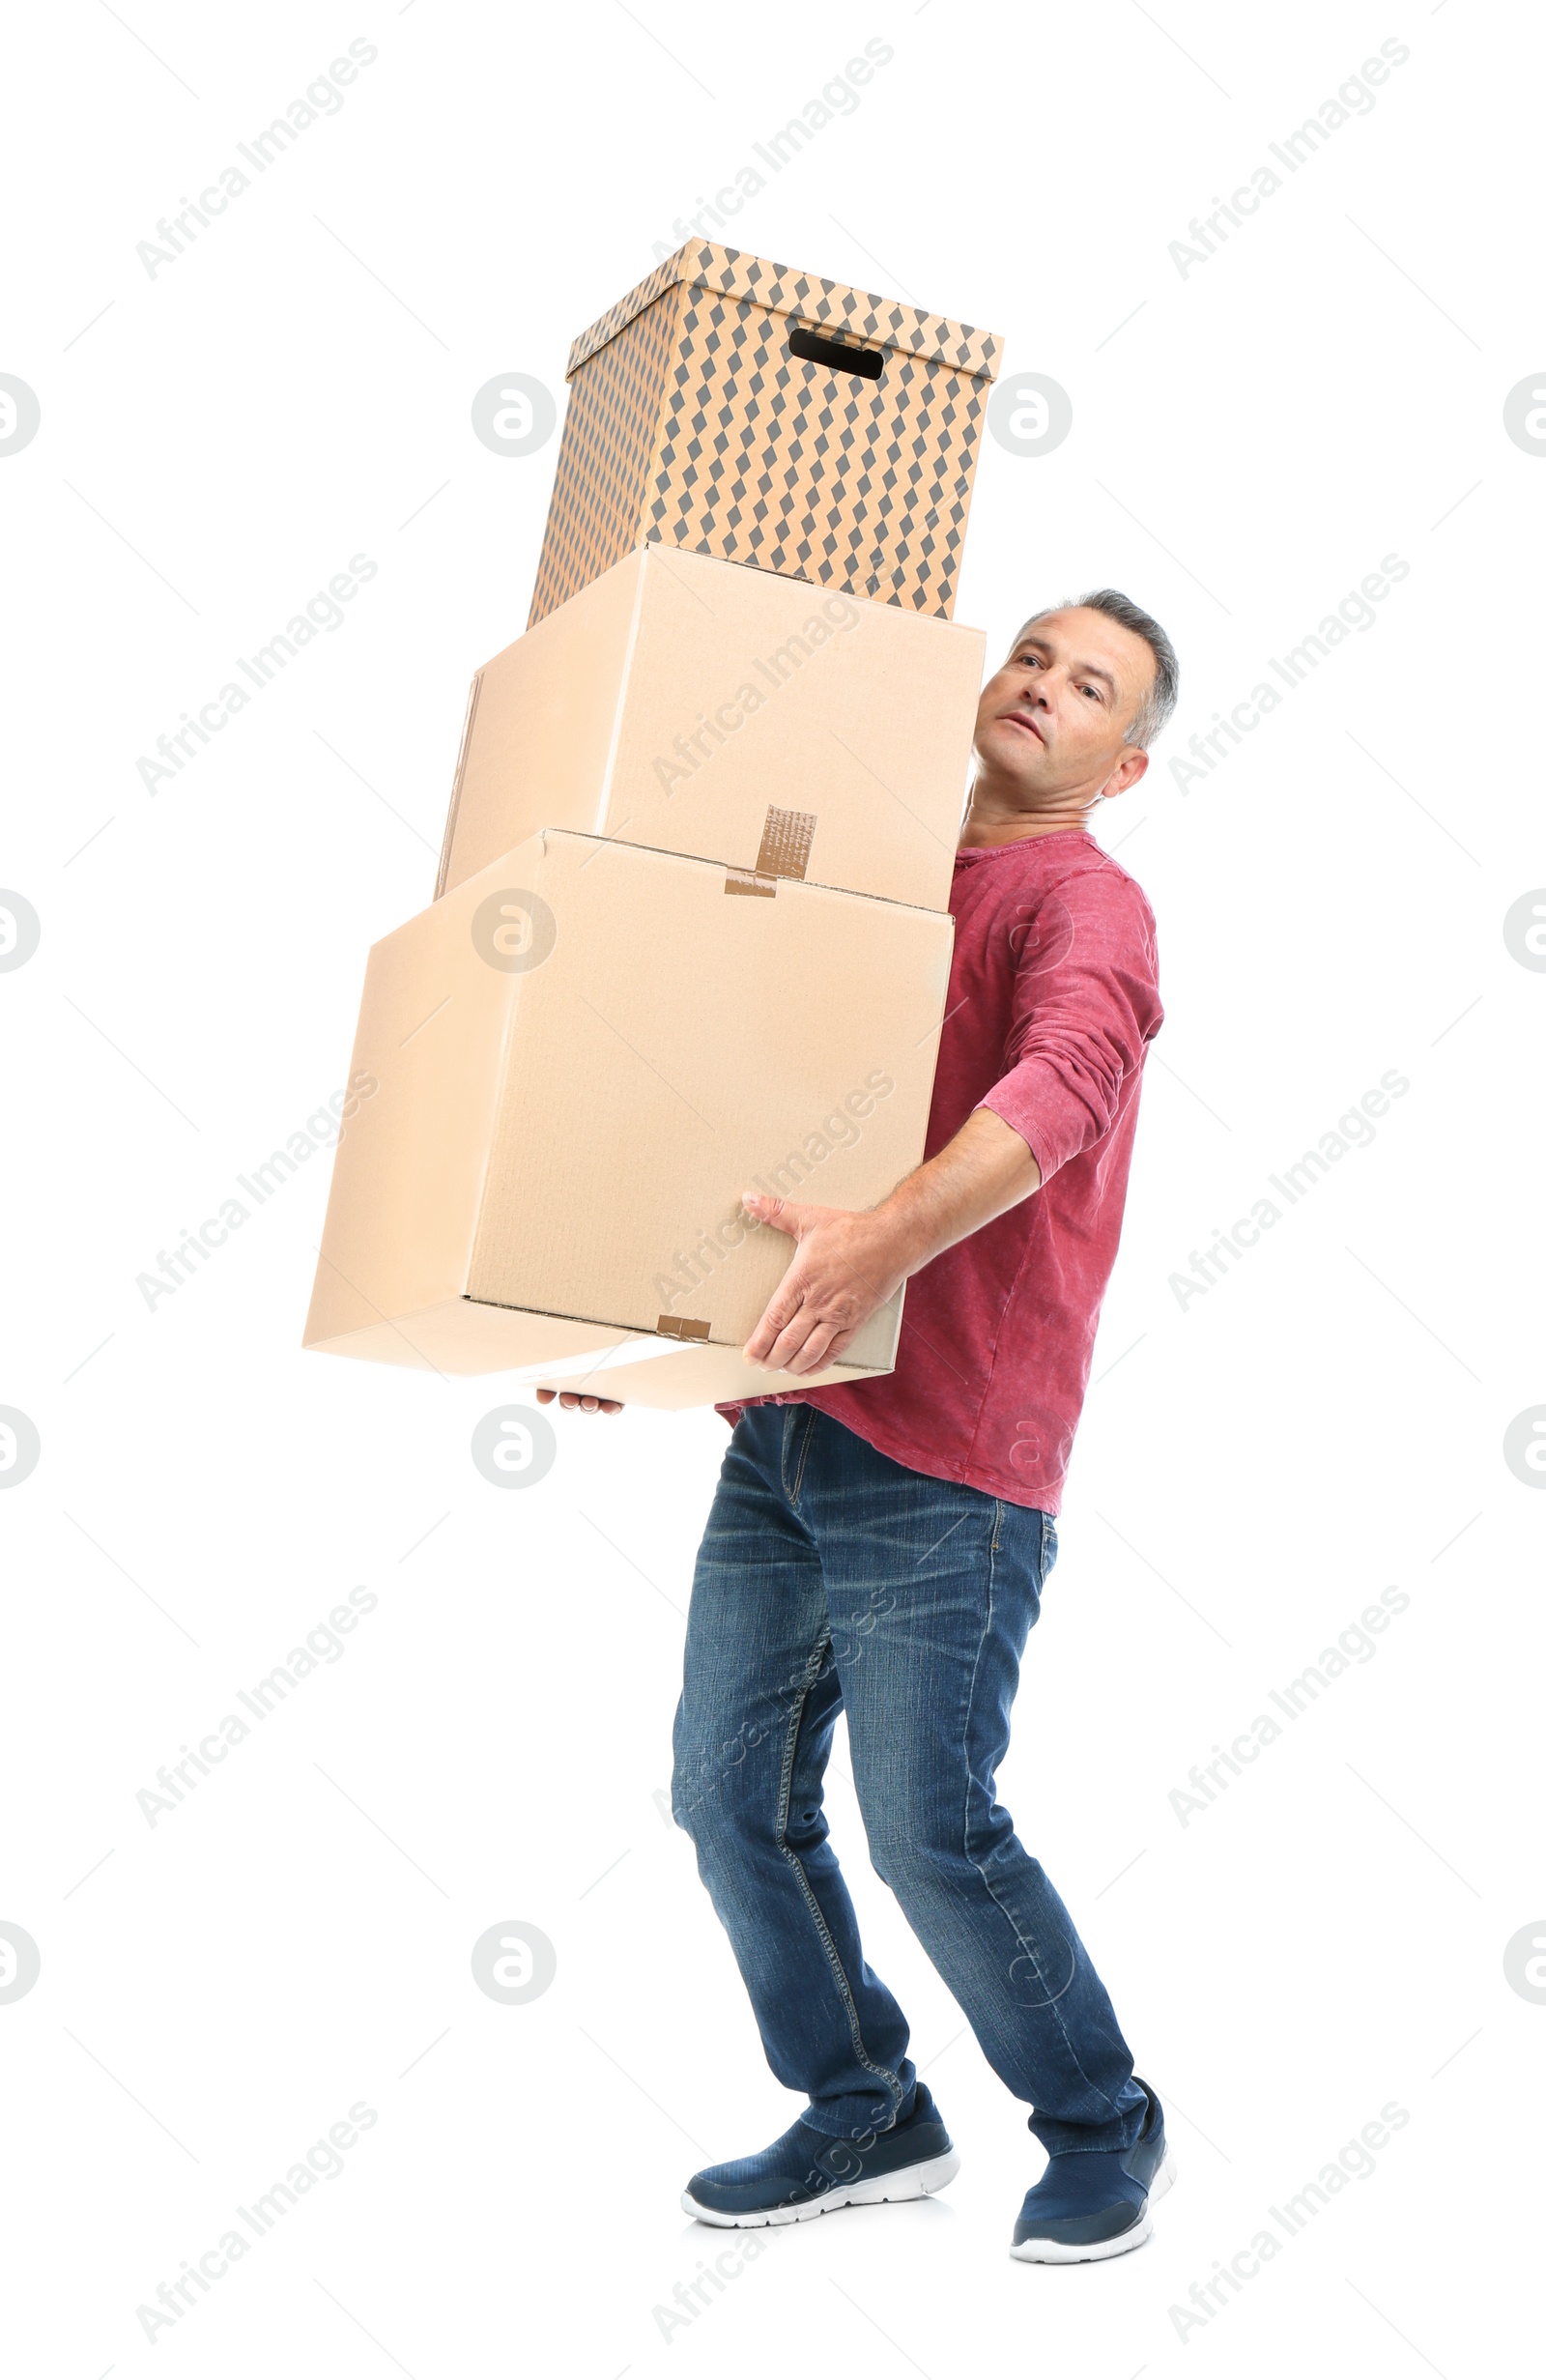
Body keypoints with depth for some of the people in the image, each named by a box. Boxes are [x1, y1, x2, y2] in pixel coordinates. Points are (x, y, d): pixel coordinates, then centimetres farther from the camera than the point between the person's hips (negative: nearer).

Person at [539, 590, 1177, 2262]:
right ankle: (867, 2116, 25)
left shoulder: (1082, 901, -4)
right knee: (729, 1793, 7)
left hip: (945, 1451, -7)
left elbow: (1067, 1078, -26)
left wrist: (888, 1241, -42)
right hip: (785, 1430, 7)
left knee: (927, 1823, -6)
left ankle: (1101, 2126, 17)